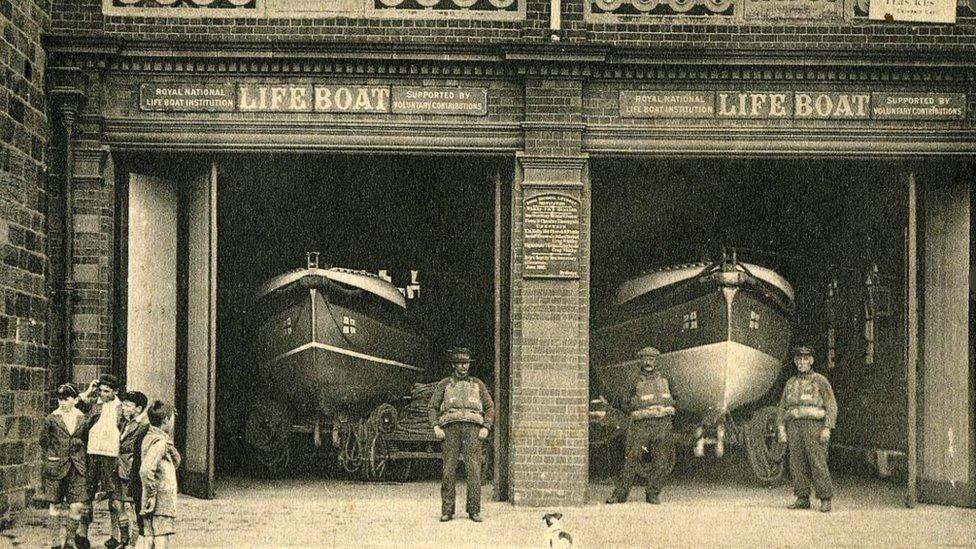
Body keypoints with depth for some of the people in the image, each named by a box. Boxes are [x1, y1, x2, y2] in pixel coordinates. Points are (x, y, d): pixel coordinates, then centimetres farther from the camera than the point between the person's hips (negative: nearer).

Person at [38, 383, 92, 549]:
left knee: (77, 506, -6)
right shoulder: (51, 419, 0)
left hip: (78, 467, 1)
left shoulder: (83, 420, 4)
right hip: (55, 467, -1)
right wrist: (48, 461, 4)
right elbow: (44, 442, 8)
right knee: (56, 505, 5)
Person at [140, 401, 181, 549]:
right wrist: (152, 495, -21)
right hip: (161, 503, -9)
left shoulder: (149, 438, 15)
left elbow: (175, 462, 22)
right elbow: (146, 470, -28)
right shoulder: (160, 442, -15)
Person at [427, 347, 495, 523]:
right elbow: (432, 408, 12)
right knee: (449, 470, -6)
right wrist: (436, 427, -5)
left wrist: (486, 427, 2)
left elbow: (489, 407, 17)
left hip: (472, 428, 0)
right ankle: (447, 511, -3)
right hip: (450, 427, 0)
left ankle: (474, 510, -7)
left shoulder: (477, 384, 18)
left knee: (474, 469, -9)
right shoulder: (444, 385, 15)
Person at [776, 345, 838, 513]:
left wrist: (827, 429, -15)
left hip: (814, 426, -5)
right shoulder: (791, 383, 15)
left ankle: (825, 500, -5)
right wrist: (781, 429, 4)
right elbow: (782, 408, 16)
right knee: (797, 464, 1)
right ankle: (803, 499, 7)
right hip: (794, 427, 5)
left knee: (818, 463, -10)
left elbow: (831, 406, -5)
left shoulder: (820, 381, 0)